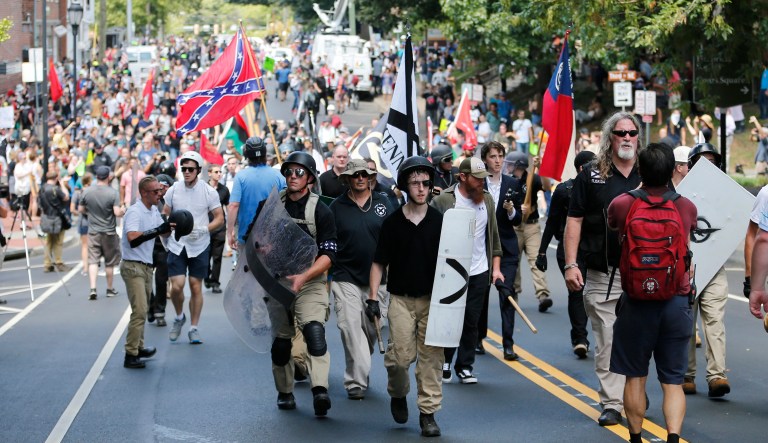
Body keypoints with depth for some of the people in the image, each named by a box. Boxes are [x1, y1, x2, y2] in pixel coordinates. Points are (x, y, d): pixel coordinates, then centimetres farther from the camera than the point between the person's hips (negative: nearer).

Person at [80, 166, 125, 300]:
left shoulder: (87, 192, -3)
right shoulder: (113, 193, -13)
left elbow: (81, 210, 6)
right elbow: (117, 213, -18)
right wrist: (123, 210, 3)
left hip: (93, 232, 2)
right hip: (109, 232, -1)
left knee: (93, 260, 1)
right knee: (109, 262, 11)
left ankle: (93, 288, -14)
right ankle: (110, 289, 21)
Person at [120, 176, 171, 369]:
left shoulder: (154, 211, 10)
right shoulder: (135, 212, -18)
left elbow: (164, 232, 22)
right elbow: (132, 238, -32)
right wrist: (157, 230, -34)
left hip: (147, 266, 9)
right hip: (133, 267, -9)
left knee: (142, 309, 16)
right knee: (139, 311, -15)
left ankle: (139, 348, 26)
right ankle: (130, 355, -14)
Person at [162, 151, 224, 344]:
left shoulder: (208, 192, -4)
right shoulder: (173, 190, 1)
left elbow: (220, 218, 0)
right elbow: (165, 215, 13)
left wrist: (203, 230, -15)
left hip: (199, 246, -1)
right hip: (176, 245, 1)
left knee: (196, 287, 4)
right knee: (176, 286, -9)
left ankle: (194, 328, 15)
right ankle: (179, 317, 20)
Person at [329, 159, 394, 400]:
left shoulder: (383, 203, 5)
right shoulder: (337, 207, 2)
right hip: (345, 278, -2)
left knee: (371, 329, 10)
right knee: (350, 327, -11)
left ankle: (356, 374, 28)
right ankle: (357, 381, -10)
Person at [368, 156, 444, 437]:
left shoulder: (439, 221, 2)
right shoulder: (392, 222, 1)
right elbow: (379, 263, 5)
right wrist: (373, 298, -2)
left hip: (432, 298, 1)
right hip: (401, 298, -1)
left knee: (431, 357, 0)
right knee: (402, 356, -6)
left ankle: (428, 413, 8)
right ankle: (398, 393, 24)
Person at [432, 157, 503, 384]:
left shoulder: (487, 199, 7)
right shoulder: (443, 200, -9)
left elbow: (494, 236, 13)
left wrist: (496, 267, 8)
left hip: (479, 272, 4)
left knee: (471, 322, 7)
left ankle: (465, 367, 16)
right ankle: (445, 362, 21)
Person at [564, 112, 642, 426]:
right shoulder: (591, 176, 3)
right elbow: (574, 221, 2)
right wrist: (571, 264, -6)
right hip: (602, 276, -2)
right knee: (606, 342, -1)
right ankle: (612, 404, 5)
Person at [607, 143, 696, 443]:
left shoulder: (622, 204, -6)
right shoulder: (687, 207, -2)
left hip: (636, 302, -1)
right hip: (677, 302, 1)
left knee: (635, 377, 11)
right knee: (673, 381, 4)